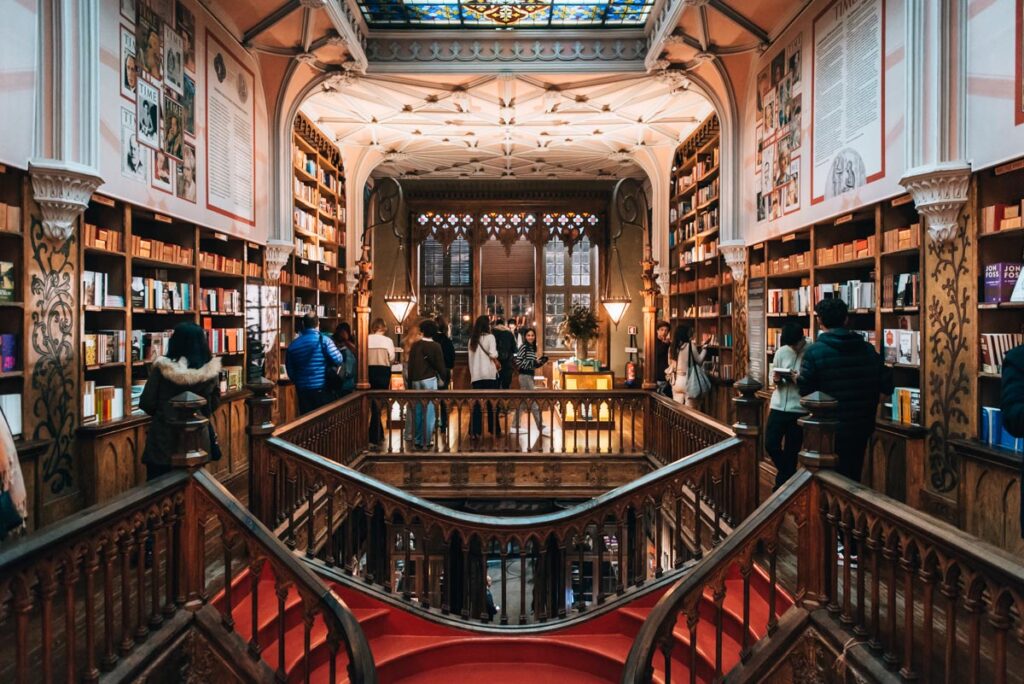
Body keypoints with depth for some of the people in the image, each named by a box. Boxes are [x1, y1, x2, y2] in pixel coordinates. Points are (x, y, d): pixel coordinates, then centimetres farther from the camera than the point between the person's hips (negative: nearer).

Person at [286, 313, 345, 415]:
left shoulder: (293, 344, 5)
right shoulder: (324, 340, -9)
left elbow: (290, 371, 11)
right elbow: (338, 360, -14)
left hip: (302, 390, 4)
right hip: (321, 389, -4)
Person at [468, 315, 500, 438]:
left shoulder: (472, 339, 11)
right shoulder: (489, 337, -4)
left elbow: (470, 358, 11)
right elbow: (493, 354, -14)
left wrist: (471, 373, 15)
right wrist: (497, 363, 6)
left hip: (476, 375, 4)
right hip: (489, 374, -4)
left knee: (477, 403, 4)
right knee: (492, 402, 7)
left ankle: (474, 431, -2)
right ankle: (493, 429, 14)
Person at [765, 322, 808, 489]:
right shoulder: (781, 352, 3)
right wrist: (776, 379, -11)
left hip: (799, 410, -3)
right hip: (778, 406, 4)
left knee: (791, 451, 6)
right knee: (770, 445, 1)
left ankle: (782, 486, 22)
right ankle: (788, 475, 26)